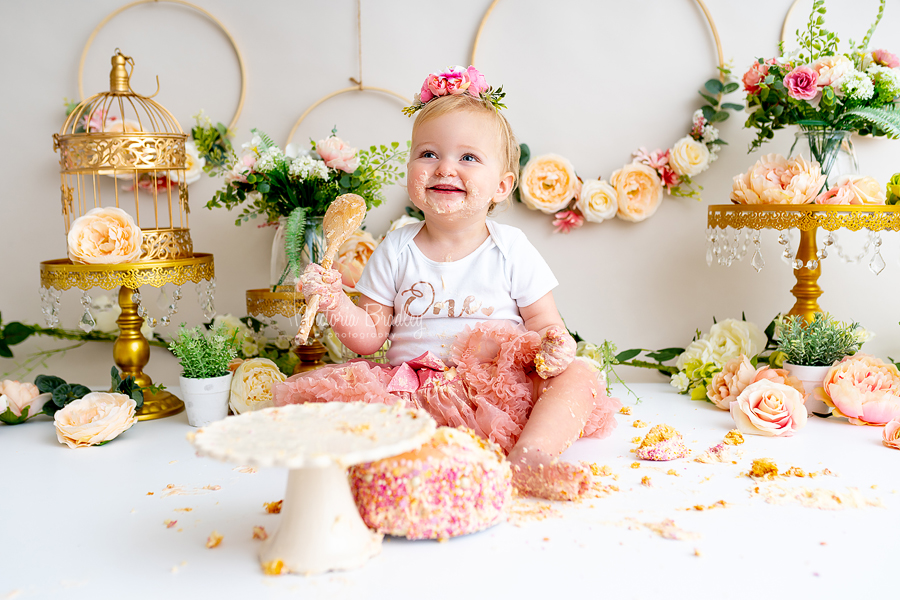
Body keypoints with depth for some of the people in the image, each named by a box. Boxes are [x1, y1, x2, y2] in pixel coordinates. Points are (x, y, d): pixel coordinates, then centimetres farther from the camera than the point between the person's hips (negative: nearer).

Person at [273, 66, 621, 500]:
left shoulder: (511, 250, 3)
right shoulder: (395, 251, 6)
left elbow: (545, 326, 6)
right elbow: (371, 336, 6)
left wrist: (555, 344, -18)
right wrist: (335, 304, -12)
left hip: (501, 391, 0)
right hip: (412, 390, 1)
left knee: (578, 375, -22)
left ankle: (528, 456, -42)